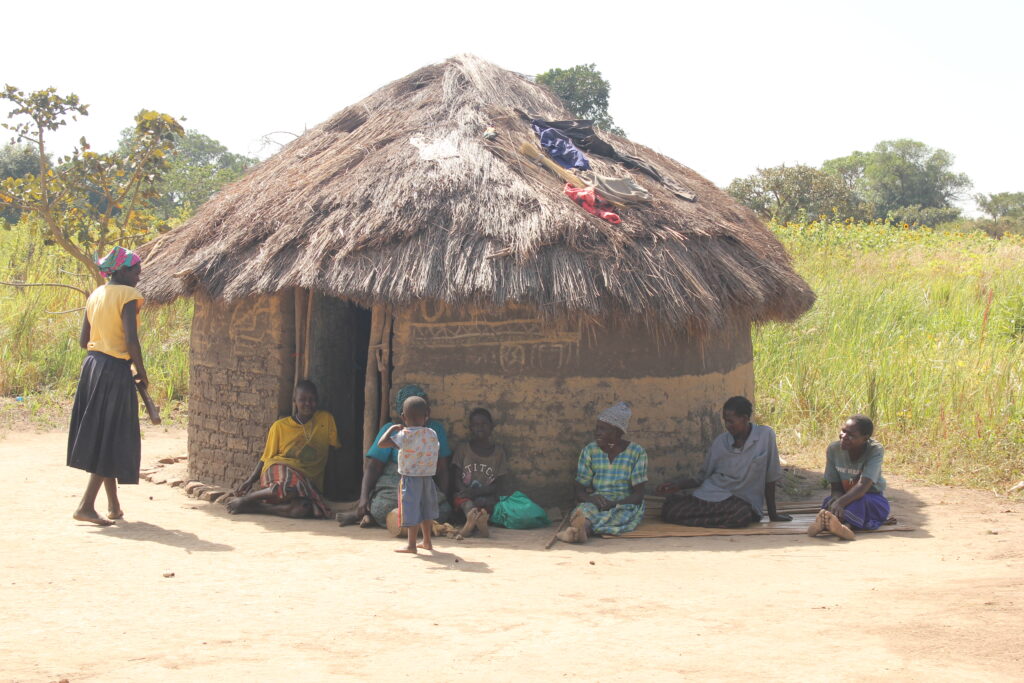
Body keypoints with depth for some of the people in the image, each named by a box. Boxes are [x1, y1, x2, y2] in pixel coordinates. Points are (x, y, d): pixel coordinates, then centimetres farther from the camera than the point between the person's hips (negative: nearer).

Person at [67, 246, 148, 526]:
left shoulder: (96, 294, 12)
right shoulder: (128, 296, -11)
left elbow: (83, 340, 13)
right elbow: (131, 340, -18)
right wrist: (141, 372, -8)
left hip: (91, 366, 8)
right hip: (116, 370, -8)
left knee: (99, 436, 13)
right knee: (113, 439, -4)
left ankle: (114, 505, 22)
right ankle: (86, 505, -10)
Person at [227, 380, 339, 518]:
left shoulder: (326, 419, 10)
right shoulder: (280, 426, 10)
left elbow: (334, 449, 12)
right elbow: (267, 457, 13)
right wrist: (250, 480, 0)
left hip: (308, 479, 1)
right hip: (279, 469, -1)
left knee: (303, 508, -37)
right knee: (290, 489, -42)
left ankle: (253, 507, -24)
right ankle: (245, 499, -21)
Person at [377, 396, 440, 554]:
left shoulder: (405, 435, -15)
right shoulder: (432, 434, 2)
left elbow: (382, 443, -19)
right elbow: (435, 449, 13)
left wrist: (392, 428, -6)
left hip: (410, 477, -6)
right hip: (428, 476, 6)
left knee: (411, 511, -1)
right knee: (425, 509, 18)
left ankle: (411, 545, 0)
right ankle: (427, 542, 27)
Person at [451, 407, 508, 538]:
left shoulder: (498, 451, 9)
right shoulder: (463, 448, 10)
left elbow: (496, 485, 2)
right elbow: (457, 479, 4)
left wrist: (477, 491, -17)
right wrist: (464, 490, -19)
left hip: (486, 497, 1)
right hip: (464, 496, -1)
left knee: (482, 501, -35)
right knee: (467, 503, -37)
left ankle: (471, 522, -65)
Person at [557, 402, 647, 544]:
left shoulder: (637, 453, 0)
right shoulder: (589, 450, 7)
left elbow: (638, 495, -4)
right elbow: (579, 491, 5)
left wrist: (614, 504, -22)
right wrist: (592, 498, -20)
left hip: (625, 504, -2)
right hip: (596, 504, 2)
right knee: (585, 509, -34)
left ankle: (579, 529, -64)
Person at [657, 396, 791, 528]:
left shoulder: (765, 435, -6)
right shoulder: (720, 442, 4)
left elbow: (770, 478, -2)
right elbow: (703, 477, 11)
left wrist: (773, 514, 2)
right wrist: (678, 485, -6)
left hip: (741, 501, -2)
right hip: (709, 495, 2)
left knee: (743, 514, -39)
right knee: (670, 509, -23)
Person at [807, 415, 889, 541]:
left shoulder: (875, 450, -20)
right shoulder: (833, 449, -10)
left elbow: (863, 486, -32)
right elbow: (836, 488, -8)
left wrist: (841, 502, -48)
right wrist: (836, 500, -33)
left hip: (873, 503, -3)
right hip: (846, 500, 3)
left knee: (858, 501, -36)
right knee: (829, 500, -29)